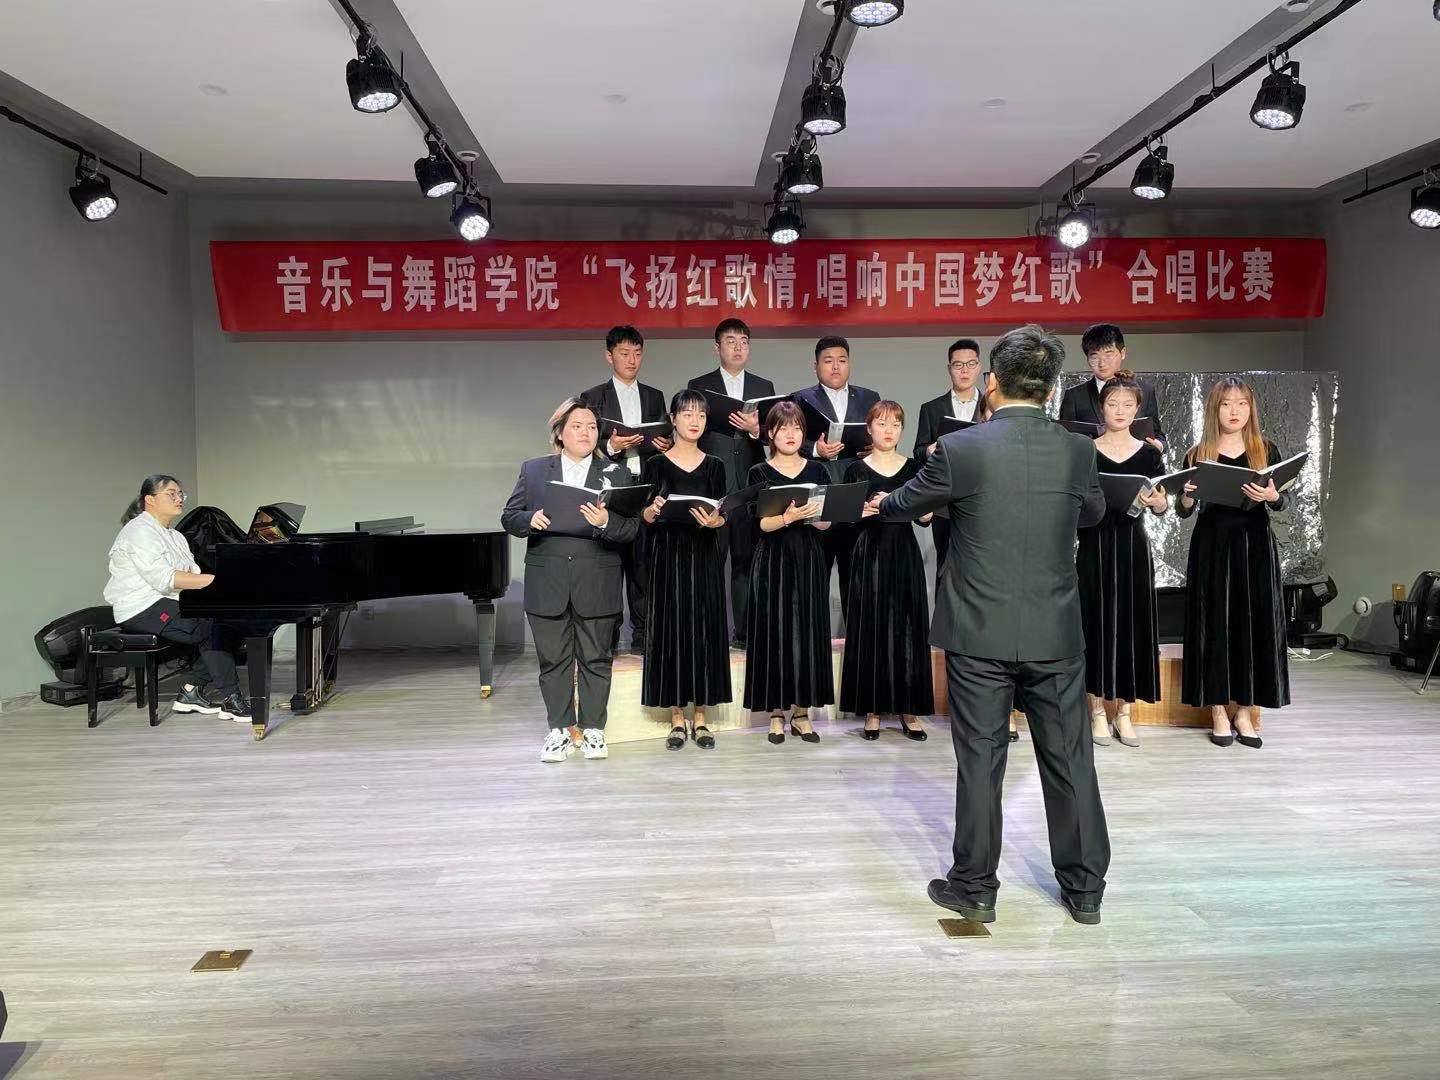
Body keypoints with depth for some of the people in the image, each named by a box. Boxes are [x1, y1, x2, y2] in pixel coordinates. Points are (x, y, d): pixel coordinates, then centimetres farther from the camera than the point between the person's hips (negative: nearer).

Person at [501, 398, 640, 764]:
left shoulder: (614, 473, 7)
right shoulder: (533, 470, 10)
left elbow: (630, 528, -1)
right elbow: (509, 517, 7)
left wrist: (605, 523, -22)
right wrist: (530, 521, -14)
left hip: (596, 586, 0)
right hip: (547, 585, 1)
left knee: (596, 659, 6)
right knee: (553, 659, 7)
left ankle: (593, 730, 18)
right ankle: (559, 730, 19)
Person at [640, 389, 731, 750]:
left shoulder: (714, 466, 9)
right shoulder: (657, 464, 3)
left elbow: (723, 516, 6)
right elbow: (645, 516, 0)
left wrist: (713, 521, -16)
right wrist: (653, 509, -22)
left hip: (705, 556, 2)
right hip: (668, 555, -2)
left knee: (705, 629, 2)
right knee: (671, 629, 0)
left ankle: (700, 717, 11)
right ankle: (677, 717, 9)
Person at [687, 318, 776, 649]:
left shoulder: (764, 387, 15)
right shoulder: (699, 386, 8)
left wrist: (755, 429, -11)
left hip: (751, 485, 2)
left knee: (747, 560, 4)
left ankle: (745, 631, 9)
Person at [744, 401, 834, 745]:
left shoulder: (816, 471, 9)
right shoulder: (760, 473, 2)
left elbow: (826, 523, 5)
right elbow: (763, 524, -9)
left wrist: (812, 514, -16)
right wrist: (789, 516, -27)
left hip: (809, 560, 2)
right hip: (774, 560, -2)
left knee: (808, 632, 3)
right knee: (775, 631, -1)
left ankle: (802, 711, 12)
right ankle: (776, 713, 8)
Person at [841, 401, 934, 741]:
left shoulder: (914, 467, 9)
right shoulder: (857, 469, 4)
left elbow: (926, 517, 5)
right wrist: (864, 511, -17)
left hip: (904, 555, 2)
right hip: (869, 555, -2)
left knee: (908, 628, 2)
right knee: (871, 628, 0)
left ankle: (908, 709, 10)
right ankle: (873, 710, 8)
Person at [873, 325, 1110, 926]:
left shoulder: (960, 449, -11)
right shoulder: (1077, 451, -2)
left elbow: (903, 504, 5)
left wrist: (882, 503, 29)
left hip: (980, 633, -2)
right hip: (1057, 634, 3)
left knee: (979, 761, 7)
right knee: (1069, 759, 13)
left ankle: (974, 886, 17)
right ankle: (1084, 888, 25)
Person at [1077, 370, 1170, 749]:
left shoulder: (1149, 453, 6)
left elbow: (1161, 508, 3)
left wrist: (1156, 501, -18)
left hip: (1133, 547, 2)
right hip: (1096, 546, -2)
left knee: (1132, 623, 4)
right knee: (1098, 622, 0)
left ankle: (1124, 712, 14)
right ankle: (1098, 711, 11)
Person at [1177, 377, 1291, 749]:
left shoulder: (1265, 450, 6)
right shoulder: (1198, 454, 3)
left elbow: (1280, 504, 3)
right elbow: (1184, 512, 4)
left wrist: (1271, 495, -19)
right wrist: (1187, 495, -18)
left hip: (1254, 543, 1)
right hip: (1212, 545, -1)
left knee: (1253, 623, 1)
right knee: (1214, 624, 1)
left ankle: (1244, 710, 11)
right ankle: (1218, 712, 9)